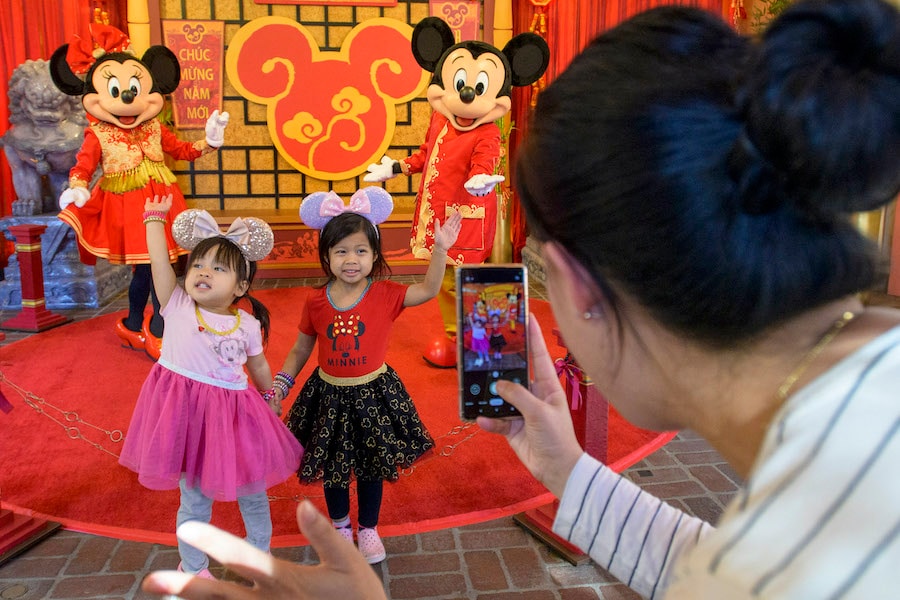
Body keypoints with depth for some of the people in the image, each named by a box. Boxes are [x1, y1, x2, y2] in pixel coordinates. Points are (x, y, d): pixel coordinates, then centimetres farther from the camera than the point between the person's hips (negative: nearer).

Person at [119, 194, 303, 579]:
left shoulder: (247, 324, -3)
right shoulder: (177, 308, -7)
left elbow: (259, 366, 11)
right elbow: (159, 261, -12)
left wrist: (270, 399, 22)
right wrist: (155, 218, -6)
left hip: (234, 413, 2)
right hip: (186, 414, -1)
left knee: (253, 493, 15)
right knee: (194, 501, 12)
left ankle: (259, 554, 40)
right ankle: (193, 569, 34)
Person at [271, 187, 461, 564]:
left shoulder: (385, 295, -12)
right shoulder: (316, 303, -8)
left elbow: (428, 290, -22)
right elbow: (299, 351, 2)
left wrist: (440, 249, -33)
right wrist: (276, 391, -1)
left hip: (374, 394, -1)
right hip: (329, 396, 1)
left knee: (371, 467, 16)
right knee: (333, 467, 17)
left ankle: (368, 528, 40)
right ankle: (340, 526, 44)